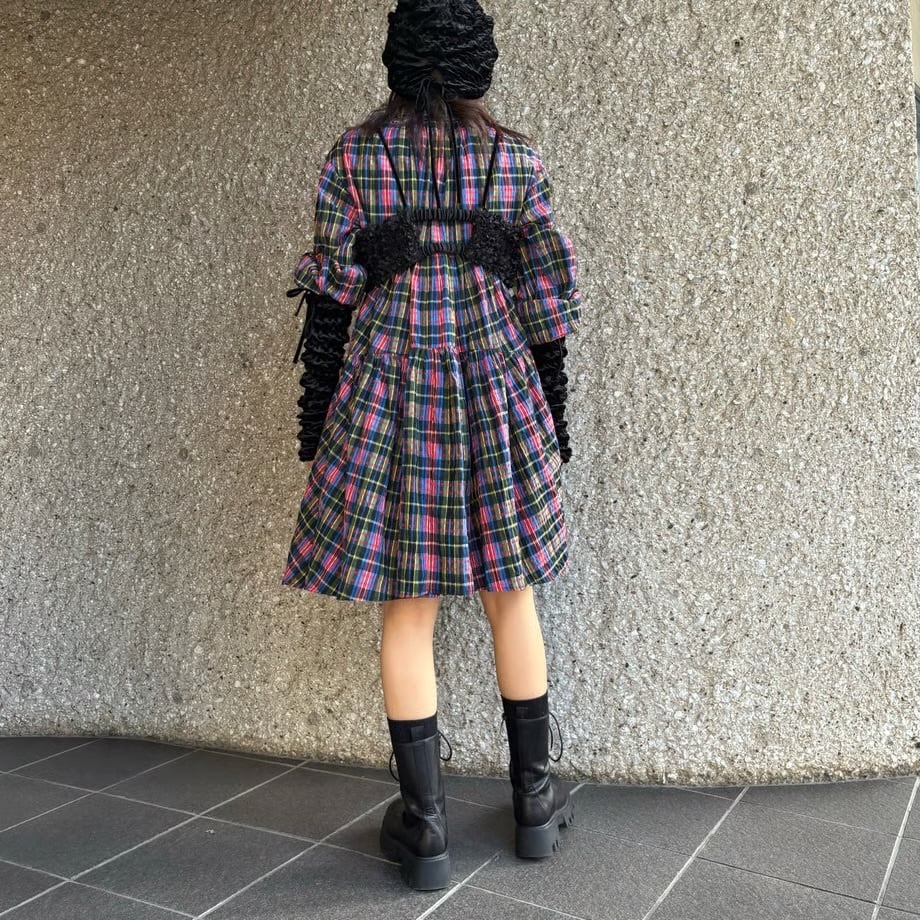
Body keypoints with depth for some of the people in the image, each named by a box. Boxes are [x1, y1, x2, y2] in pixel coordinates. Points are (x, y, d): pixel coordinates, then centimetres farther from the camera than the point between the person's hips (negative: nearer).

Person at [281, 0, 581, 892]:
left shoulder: (353, 155, 2)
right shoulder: (517, 158, 4)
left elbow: (332, 291, -1)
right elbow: (547, 294, 4)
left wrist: (316, 407, 7)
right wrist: (555, 412, 12)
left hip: (387, 391, -1)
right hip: (495, 387, 2)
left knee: (405, 609, 5)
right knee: (511, 593, 12)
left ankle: (424, 825, 12)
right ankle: (534, 798, 23)